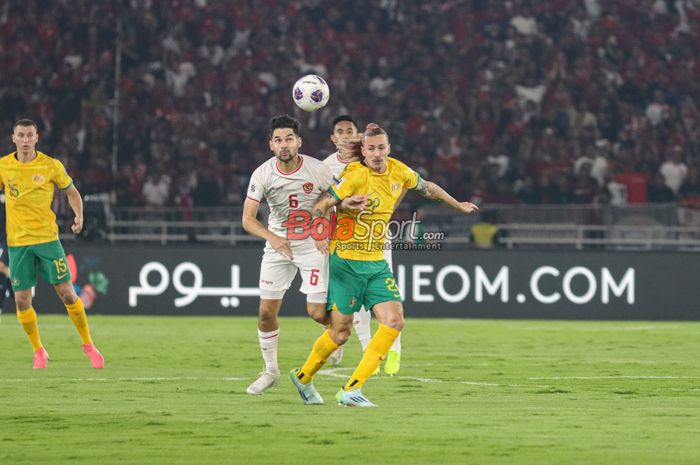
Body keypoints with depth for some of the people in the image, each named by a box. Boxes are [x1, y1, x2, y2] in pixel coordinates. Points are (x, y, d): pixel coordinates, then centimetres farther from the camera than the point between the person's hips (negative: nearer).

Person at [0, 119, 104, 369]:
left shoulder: (51, 166, -3)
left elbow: (72, 192, 10)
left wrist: (79, 216, -7)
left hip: (47, 238, -1)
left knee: (67, 293, -4)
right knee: (22, 300, -1)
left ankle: (88, 344, 13)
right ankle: (38, 351, 18)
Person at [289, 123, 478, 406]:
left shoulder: (398, 172, 3)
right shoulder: (356, 176, -16)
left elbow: (427, 188, 23)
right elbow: (321, 206, -15)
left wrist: (458, 205, 36)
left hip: (376, 263, 6)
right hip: (346, 262, -6)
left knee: (394, 321, -12)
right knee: (340, 332, -2)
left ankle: (351, 389, -9)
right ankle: (303, 376, 26)